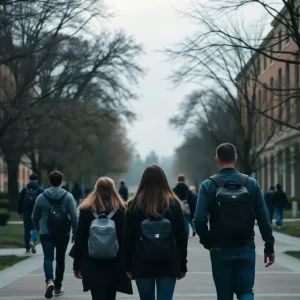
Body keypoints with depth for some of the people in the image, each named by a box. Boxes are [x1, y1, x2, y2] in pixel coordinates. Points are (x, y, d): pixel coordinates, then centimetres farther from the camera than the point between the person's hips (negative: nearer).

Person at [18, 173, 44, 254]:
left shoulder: (24, 189, 5)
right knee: (35, 228, 2)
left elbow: (20, 201, 5)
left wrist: (20, 212, 11)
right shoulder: (40, 190, -1)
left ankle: (27, 248, 13)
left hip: (26, 212, 2)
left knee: (27, 229, 10)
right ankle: (32, 241, -26)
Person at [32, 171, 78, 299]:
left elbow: (35, 217, 10)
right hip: (63, 233, 1)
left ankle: (49, 280, -32)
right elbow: (74, 216, -8)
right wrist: (75, 232, 1)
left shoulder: (41, 197, 2)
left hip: (46, 233, 0)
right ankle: (58, 286, 21)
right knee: (60, 259, 14)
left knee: (48, 257, -6)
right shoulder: (68, 196, -2)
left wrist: (39, 229, 27)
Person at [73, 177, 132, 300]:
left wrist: (77, 265, 2)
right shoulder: (120, 209, 2)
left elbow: (79, 239, -2)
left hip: (93, 263, -2)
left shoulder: (86, 209, 0)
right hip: (114, 262, 2)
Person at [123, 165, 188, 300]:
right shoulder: (173, 203, -2)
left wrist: (128, 265, 8)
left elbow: (127, 238, -1)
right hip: (168, 264, 0)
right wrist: (183, 265, 8)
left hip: (142, 265, 1)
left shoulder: (134, 204, -2)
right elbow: (182, 236, 0)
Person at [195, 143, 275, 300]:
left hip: (220, 250, -1)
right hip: (246, 248, 1)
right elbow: (263, 218, -3)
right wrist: (269, 247, 3)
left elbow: (199, 219, -15)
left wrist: (207, 243, 0)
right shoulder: (251, 183, -1)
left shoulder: (208, 185, -6)